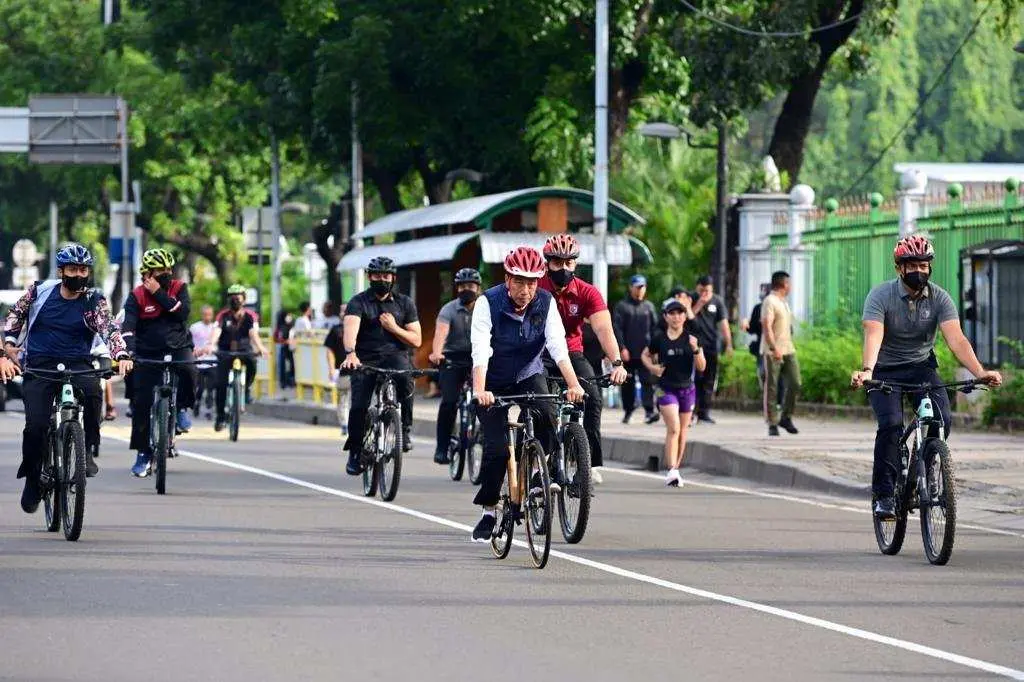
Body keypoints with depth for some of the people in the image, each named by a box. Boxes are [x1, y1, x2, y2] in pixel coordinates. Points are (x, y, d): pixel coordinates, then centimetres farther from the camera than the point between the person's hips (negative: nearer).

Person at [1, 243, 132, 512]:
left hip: (77, 365, 0)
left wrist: (122, 356, -34)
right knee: (36, 425, -16)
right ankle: (32, 479, 8)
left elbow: (109, 329, -15)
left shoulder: (93, 301, -1)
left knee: (92, 391, -34)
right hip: (39, 367, 0)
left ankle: (87, 451, -16)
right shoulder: (40, 291, 3)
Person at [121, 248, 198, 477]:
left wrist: (159, 293, -22)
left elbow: (184, 311, -20)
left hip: (178, 348, 0)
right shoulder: (137, 296, -7)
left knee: (187, 370, -34)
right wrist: (128, 352, -35)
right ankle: (143, 453, 8)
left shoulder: (179, 288, -1)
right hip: (148, 353, 0)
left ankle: (182, 408, -5)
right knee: (141, 403, -5)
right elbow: (128, 326, -19)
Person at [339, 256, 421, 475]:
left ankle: (405, 429, -18)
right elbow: (350, 328, -21)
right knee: (359, 406, -16)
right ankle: (355, 452, 8)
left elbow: (416, 340, 6)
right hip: (365, 359, 0)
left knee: (404, 378, -34)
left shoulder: (404, 303, 8)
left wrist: (393, 327, -11)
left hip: (395, 356, 1)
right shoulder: (359, 302, -1)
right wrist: (350, 353, -41)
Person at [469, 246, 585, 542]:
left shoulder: (546, 303, -14)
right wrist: (480, 391, -46)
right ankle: (488, 511, 4)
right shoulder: (489, 303, -22)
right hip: (494, 382, -2)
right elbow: (480, 350, -32)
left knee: (546, 416, -28)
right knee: (497, 448, -12)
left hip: (529, 375, 2)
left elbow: (558, 346, -23)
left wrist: (574, 385, -37)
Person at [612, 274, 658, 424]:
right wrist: (622, 348, -12)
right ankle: (628, 410, 19)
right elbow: (616, 328, -4)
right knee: (627, 384, 7)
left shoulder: (649, 306, 11)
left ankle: (650, 411, -17)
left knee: (647, 382, -10)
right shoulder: (622, 306, 2)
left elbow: (655, 327, 11)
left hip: (644, 353, 1)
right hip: (627, 353, -1)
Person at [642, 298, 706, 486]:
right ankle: (672, 471, -23)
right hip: (666, 389, -3)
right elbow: (645, 355, 14)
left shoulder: (692, 338, -2)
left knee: (682, 431, 11)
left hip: (687, 389, 3)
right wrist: (652, 367, -5)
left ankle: (676, 469, 25)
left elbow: (702, 367, -4)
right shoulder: (659, 339, -4)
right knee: (673, 428, -17)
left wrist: (696, 349, -20)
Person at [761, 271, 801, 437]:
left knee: (794, 384, 1)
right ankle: (772, 424, 0)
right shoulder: (769, 302, -10)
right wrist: (774, 348, -26)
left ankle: (786, 417, 13)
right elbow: (766, 327, -19)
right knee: (772, 387, -3)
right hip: (772, 352, -8)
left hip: (788, 350, 8)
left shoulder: (783, 302, 19)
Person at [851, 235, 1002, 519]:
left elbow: (956, 339, -23)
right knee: (891, 424, -24)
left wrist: (980, 372, -40)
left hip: (921, 366, 2)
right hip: (885, 370, -2)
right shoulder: (880, 296, -18)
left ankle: (925, 476, 3)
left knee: (942, 419, -20)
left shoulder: (939, 298, -11)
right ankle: (883, 494, -13)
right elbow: (873, 336, -33)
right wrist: (866, 371, -52)